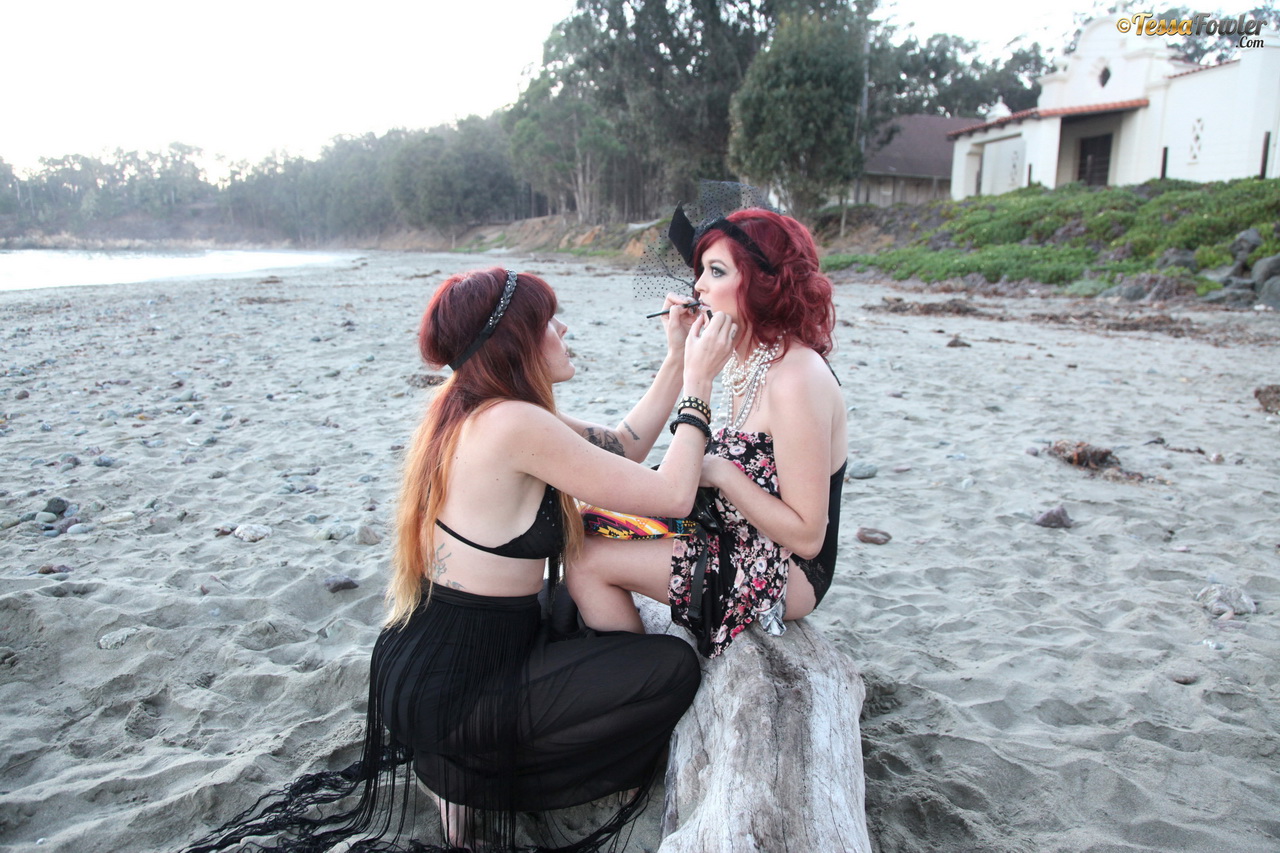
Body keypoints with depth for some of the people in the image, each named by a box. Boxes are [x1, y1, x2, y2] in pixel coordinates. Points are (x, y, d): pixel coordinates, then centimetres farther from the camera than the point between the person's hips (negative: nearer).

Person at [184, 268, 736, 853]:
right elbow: (671, 497, -22)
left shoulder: (472, 409, 3)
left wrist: (676, 362, 4)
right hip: (450, 690, -9)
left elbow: (621, 447, 7)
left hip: (425, 662, 9)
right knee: (674, 668, -2)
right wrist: (698, 382, -12)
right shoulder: (513, 423, -26)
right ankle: (474, 780, 6)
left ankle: (467, 760, 20)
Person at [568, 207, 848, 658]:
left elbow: (807, 537, -23)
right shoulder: (747, 358, 4)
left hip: (785, 573, -9)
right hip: (735, 540, 9)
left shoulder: (796, 378, -25)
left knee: (587, 560, -13)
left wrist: (719, 471, -22)